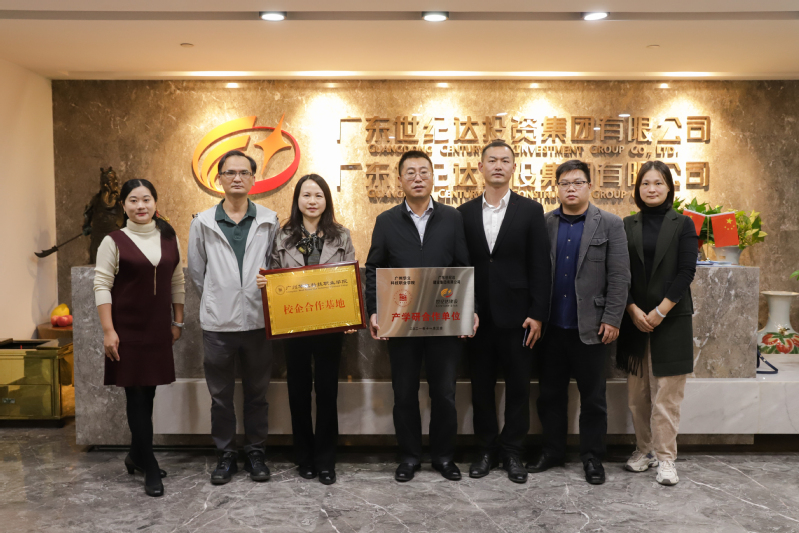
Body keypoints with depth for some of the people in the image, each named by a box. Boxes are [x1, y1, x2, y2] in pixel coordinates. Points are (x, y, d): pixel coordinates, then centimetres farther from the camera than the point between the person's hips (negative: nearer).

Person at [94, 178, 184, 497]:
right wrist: (108, 330, -12)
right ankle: (151, 470, 5)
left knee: (148, 393, 11)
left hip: (158, 329, 4)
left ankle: (136, 455, 29)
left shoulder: (169, 239, 7)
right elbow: (102, 286, -7)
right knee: (136, 396, -2)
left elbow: (177, 282, 12)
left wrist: (177, 322, 10)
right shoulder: (114, 241, -4)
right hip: (128, 330, -4)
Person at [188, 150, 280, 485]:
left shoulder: (269, 221, 3)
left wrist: (267, 295, 0)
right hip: (218, 322, 0)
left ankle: (255, 453, 25)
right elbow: (196, 271, 11)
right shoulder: (203, 223, 3)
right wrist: (217, 297, 12)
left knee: (257, 393, 11)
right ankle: (225, 455, 25)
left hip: (257, 320, 0)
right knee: (220, 395, 10)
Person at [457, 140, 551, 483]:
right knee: (481, 386, 10)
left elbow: (540, 266, -3)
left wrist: (537, 314, -8)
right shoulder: (465, 213, 6)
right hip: (477, 316, 2)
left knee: (518, 387, 7)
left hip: (517, 316, -2)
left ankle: (513, 452, 22)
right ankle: (487, 450, 25)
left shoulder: (531, 210, 1)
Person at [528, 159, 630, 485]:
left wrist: (612, 320, -9)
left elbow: (620, 277, -4)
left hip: (590, 326, -2)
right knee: (550, 393, 12)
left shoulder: (610, 225, 0)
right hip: (552, 325, 3)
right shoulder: (543, 223, 6)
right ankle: (552, 451, 26)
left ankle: (592, 457, 22)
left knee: (593, 397, 8)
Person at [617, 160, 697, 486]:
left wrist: (659, 312, -12)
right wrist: (633, 310, -8)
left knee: (666, 394, -1)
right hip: (635, 319, 2)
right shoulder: (627, 226, 8)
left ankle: (665, 458, 8)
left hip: (671, 319, -2)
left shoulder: (683, 225, 3)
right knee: (637, 394, 7)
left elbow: (686, 271, -5)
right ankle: (644, 449, 21)